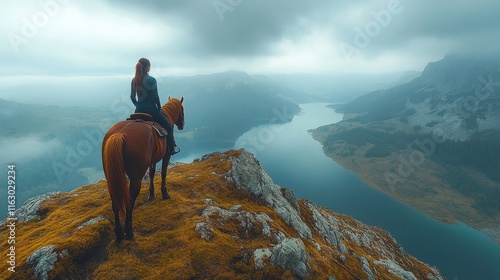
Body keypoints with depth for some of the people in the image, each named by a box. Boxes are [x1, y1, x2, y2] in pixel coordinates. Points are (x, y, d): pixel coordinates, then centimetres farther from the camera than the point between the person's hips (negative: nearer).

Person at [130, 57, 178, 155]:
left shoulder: (134, 80, 4)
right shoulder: (151, 80, -16)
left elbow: (132, 97, 9)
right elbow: (155, 97, -14)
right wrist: (159, 108, 2)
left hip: (139, 110, 6)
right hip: (151, 109, -6)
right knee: (169, 128, 11)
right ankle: (171, 149, 14)